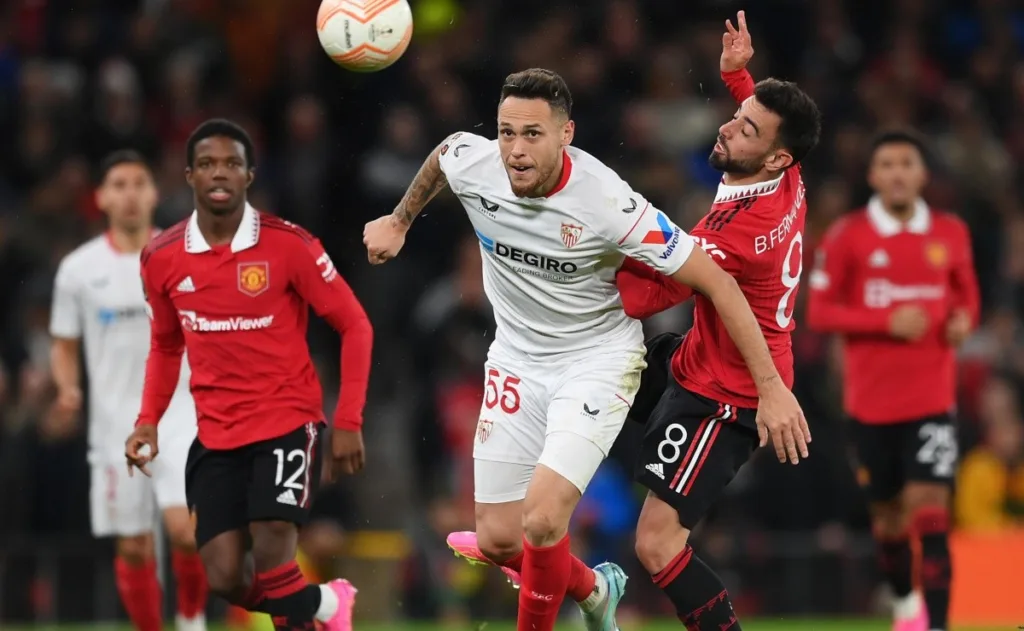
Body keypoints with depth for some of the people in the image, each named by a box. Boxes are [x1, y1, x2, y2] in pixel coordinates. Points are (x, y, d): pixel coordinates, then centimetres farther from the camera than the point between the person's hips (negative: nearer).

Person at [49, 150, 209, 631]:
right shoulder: (78, 268, 3)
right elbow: (64, 345, 11)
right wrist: (68, 389, -8)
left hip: (179, 415, -1)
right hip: (116, 423, 1)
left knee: (185, 531, -18)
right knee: (134, 549, 3)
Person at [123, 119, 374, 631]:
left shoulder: (288, 245, -10)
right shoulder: (161, 259, 1)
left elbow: (355, 327, -3)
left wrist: (348, 423, -9)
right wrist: (148, 421, 6)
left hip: (287, 422, -4)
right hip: (215, 436, 4)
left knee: (272, 563, -19)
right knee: (225, 578, -4)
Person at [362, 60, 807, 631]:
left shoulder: (608, 202, -29)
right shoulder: (471, 163, -16)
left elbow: (716, 281, -23)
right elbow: (441, 153, 12)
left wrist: (772, 388, -25)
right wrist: (399, 221, 25)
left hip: (598, 359, -5)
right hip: (518, 359, 5)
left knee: (542, 519, -23)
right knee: (497, 540, 5)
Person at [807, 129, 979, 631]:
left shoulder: (950, 233, 3)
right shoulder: (846, 237, -5)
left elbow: (967, 293, 19)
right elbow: (819, 312, -7)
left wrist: (964, 319, -4)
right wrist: (888, 321, -19)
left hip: (932, 398, 0)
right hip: (871, 400, 0)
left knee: (930, 514, -13)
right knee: (889, 515, 12)